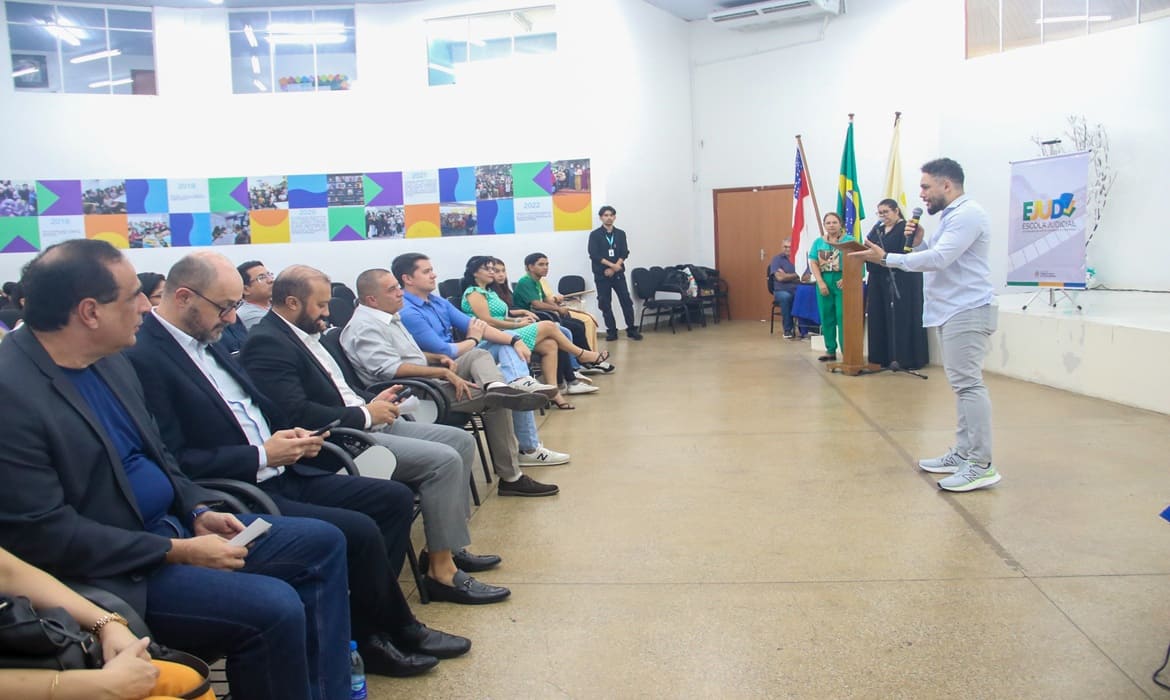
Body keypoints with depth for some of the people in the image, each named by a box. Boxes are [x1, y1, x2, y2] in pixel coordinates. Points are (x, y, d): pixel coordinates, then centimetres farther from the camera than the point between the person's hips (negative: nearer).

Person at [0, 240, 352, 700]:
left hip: (171, 523, 9)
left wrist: (199, 512, 0)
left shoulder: (108, 360, 5)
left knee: (323, 542, 7)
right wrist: (178, 551, -19)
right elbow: (47, 534, -22)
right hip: (110, 570, -9)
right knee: (274, 607, -26)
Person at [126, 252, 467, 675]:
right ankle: (393, 630, 5)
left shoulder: (204, 339, 13)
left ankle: (369, 624, 12)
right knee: (359, 531, -22)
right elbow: (174, 462, -21)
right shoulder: (144, 358, -16)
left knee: (395, 499, 3)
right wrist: (262, 456, -17)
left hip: (279, 474, 10)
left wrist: (287, 435, 3)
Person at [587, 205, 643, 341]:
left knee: (626, 300, -3)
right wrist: (612, 265, -16)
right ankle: (612, 331, 8)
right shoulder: (595, 234, 0)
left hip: (618, 273, 2)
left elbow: (624, 253, 2)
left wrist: (613, 268, -12)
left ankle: (631, 329, 4)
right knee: (605, 304, 1)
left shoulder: (621, 234, 9)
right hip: (601, 274, -2)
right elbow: (594, 255, -9)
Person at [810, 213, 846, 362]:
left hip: (841, 281, -4)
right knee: (826, 317, 5)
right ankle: (830, 350, 13)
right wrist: (820, 282, -6)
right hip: (824, 281, 4)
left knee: (843, 316, -8)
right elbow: (813, 263, 6)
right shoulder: (818, 242, 12)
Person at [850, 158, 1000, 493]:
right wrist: (919, 241, 1)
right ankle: (963, 454, 16)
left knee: (968, 384, -11)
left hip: (967, 312, -11)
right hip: (952, 312, 11)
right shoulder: (952, 215, 21)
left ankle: (982, 465, -9)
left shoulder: (967, 214, -13)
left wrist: (886, 258, -21)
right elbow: (933, 254, 21)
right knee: (962, 385, 11)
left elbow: (939, 258, -23)